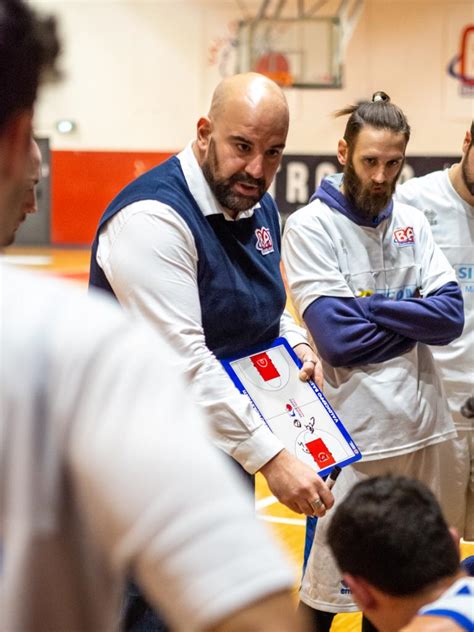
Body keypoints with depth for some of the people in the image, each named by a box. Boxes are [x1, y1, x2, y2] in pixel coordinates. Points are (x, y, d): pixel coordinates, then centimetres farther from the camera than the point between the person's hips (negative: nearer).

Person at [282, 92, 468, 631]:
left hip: (428, 430, 6)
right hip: (356, 434, -5)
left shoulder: (412, 222, 9)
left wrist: (371, 307, -13)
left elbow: (451, 316, -2)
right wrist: (414, 320, -5)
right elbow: (339, 337, -17)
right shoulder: (311, 226, -8)